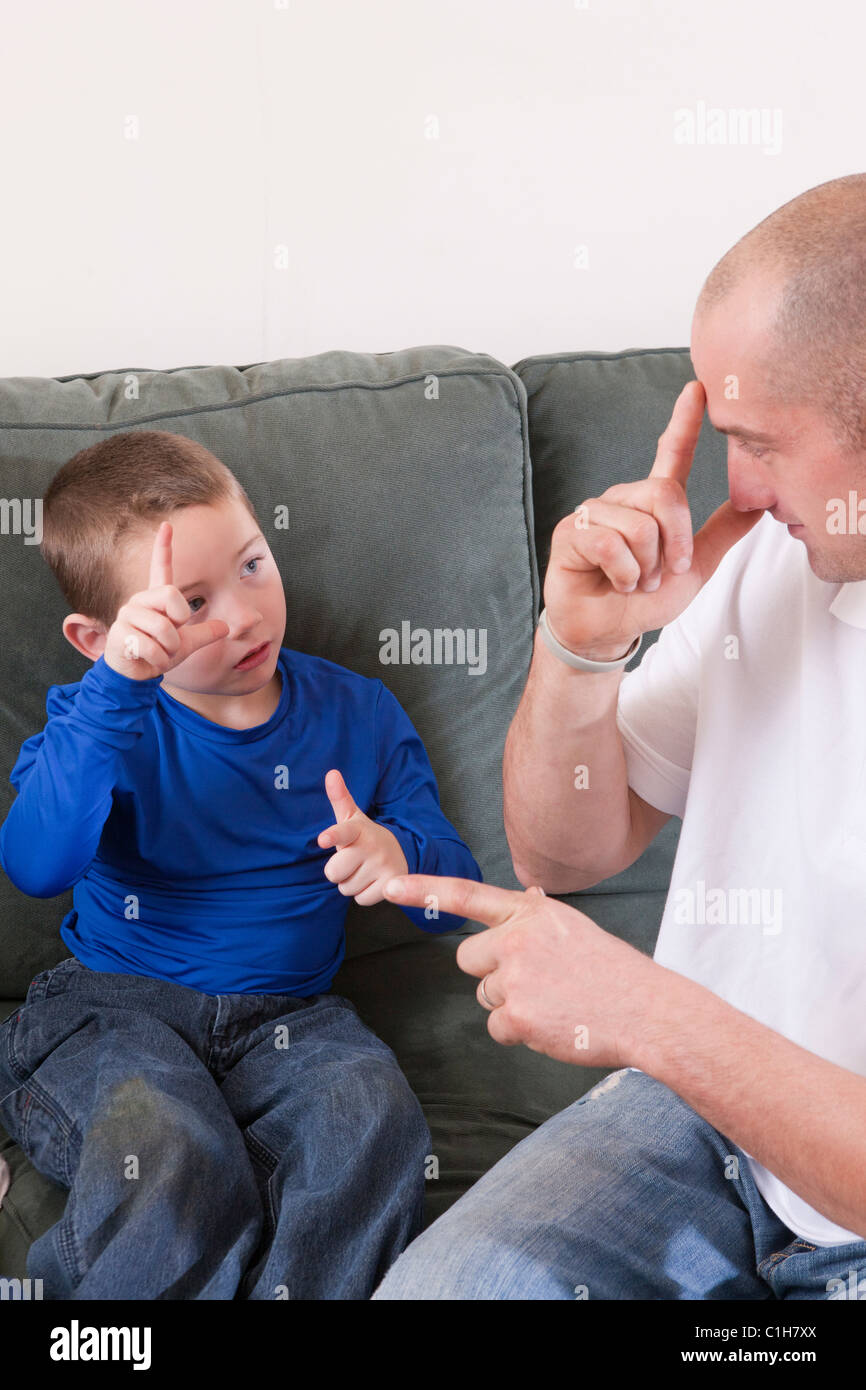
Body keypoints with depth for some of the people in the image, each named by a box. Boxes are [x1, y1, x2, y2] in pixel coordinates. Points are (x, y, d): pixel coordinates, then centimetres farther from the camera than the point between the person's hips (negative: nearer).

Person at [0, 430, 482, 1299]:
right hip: (113, 1006, -2)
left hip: (286, 1015, 3)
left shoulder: (356, 714, 4)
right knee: (169, 1150, -33)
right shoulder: (104, 722, -4)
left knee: (371, 1114, -29)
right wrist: (117, 687, -35)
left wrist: (398, 856, -20)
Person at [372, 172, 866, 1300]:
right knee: (435, 1285, -16)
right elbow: (564, 855, 2)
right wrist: (579, 650, -15)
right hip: (704, 1103, 5)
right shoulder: (773, 552, -3)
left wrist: (642, 1012, -25)